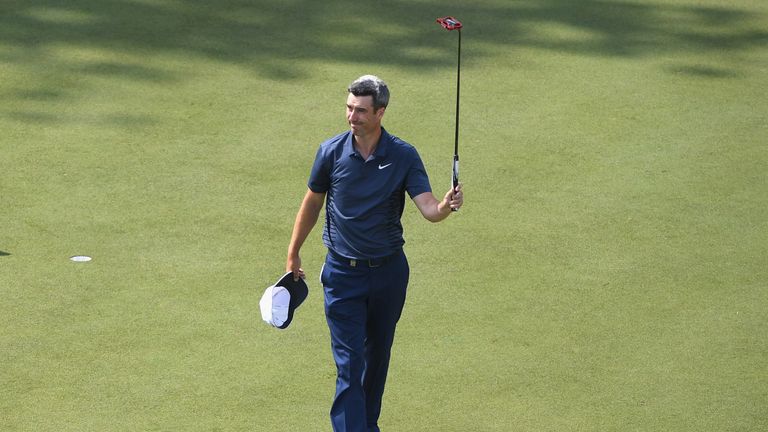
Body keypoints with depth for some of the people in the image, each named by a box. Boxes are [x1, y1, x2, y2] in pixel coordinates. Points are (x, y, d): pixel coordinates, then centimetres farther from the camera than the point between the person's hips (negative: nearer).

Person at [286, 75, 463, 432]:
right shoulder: (332, 152, -8)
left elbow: (428, 209, -16)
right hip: (343, 272, -2)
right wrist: (293, 255, 12)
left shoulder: (403, 156, -9)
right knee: (349, 362, -8)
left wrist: (447, 205, -40)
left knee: (377, 355, 17)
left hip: (388, 270, 2)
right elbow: (312, 204, 6)